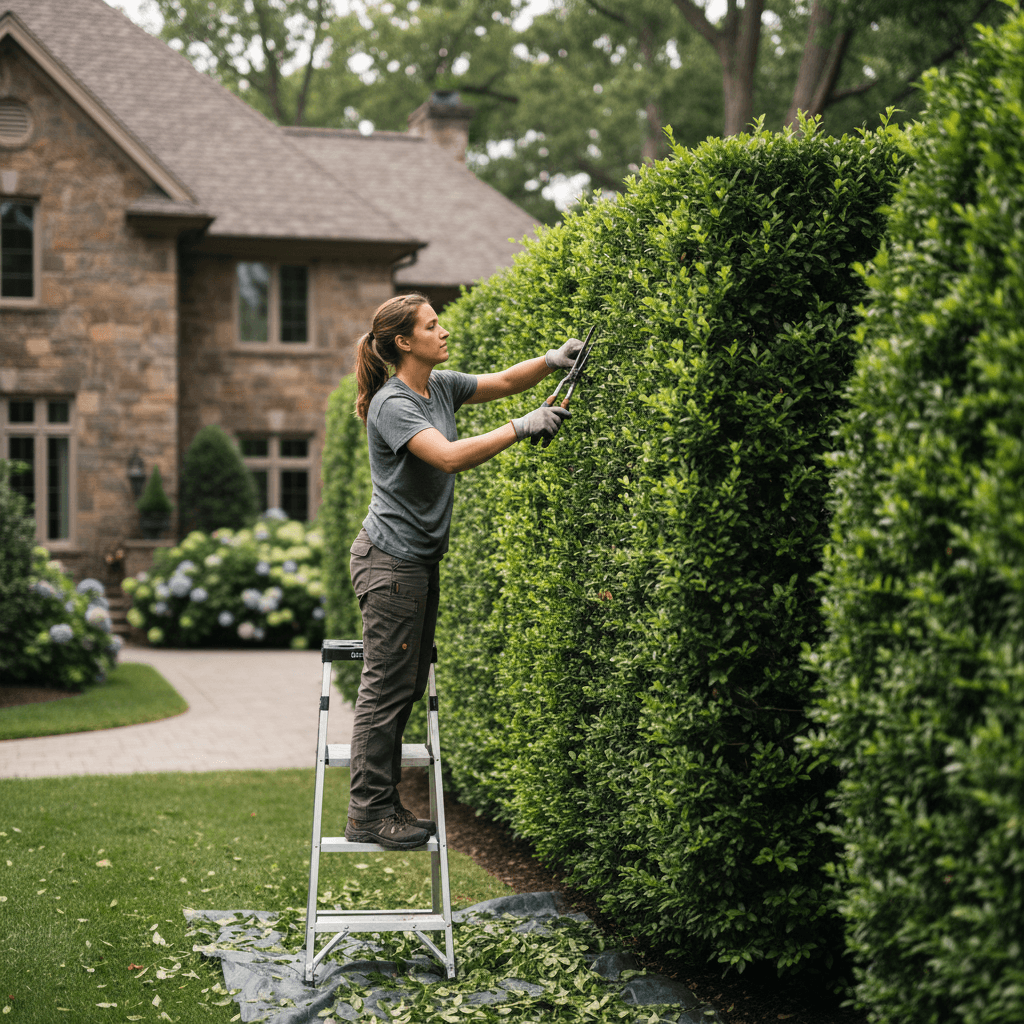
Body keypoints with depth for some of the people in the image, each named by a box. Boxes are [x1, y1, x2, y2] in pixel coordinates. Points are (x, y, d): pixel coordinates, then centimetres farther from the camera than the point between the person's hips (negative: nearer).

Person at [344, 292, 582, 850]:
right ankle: (368, 815, 1)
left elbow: (503, 381, 16)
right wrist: (522, 428, -27)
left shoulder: (441, 386, 8)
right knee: (387, 687, -6)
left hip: (421, 560, 9)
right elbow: (449, 456, -31)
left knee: (408, 684, 12)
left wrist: (550, 361, -2)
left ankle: (383, 803, 20)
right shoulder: (392, 405, -19)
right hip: (390, 560, -9)